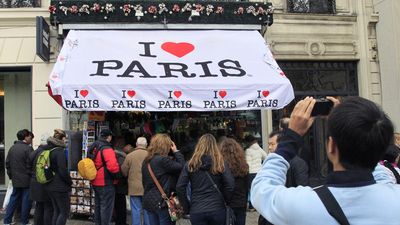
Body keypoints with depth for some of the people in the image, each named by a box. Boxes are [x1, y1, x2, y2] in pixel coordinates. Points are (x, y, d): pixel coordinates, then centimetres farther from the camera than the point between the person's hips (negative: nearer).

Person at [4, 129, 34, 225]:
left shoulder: (12, 148, 8)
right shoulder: (28, 149, -15)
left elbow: (7, 163, 12)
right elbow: (30, 165, -17)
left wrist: (11, 175, 19)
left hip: (15, 180, 7)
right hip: (26, 180, -7)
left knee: (14, 199, 16)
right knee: (26, 200, 3)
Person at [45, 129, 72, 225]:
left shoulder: (50, 150, 9)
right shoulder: (60, 151, -17)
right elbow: (63, 171, -20)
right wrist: (69, 182, -5)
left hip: (50, 186, 9)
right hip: (60, 187, -9)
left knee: (56, 211, 16)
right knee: (65, 212, 0)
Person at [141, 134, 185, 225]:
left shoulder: (146, 161, 7)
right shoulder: (163, 160, -19)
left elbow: (144, 181, 11)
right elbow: (182, 167, -18)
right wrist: (176, 152, -6)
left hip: (148, 201, 8)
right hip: (162, 202, -8)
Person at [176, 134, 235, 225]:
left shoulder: (191, 164, 0)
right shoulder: (220, 164, -2)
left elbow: (180, 187, -4)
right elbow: (230, 185, -10)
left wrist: (186, 207, 5)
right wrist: (226, 201, 7)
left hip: (196, 211, 0)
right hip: (217, 210, 0)